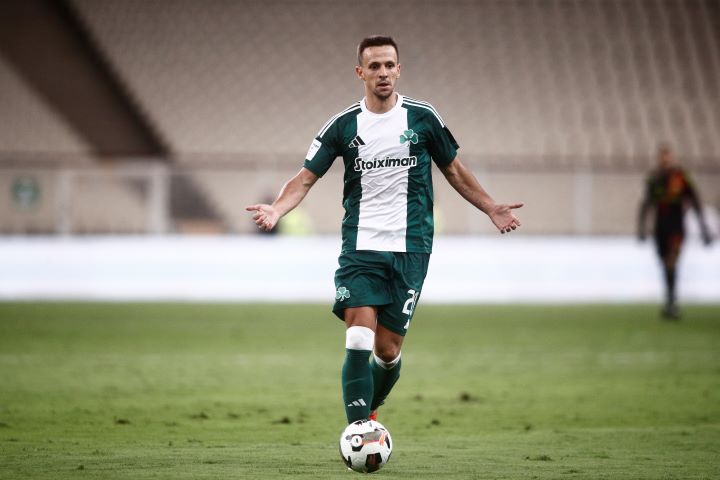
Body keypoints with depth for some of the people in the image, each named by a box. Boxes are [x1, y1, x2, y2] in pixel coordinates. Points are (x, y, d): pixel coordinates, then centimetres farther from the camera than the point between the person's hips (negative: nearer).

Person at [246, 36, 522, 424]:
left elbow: (453, 170, 16)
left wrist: (492, 209, 10)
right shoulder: (343, 125, 2)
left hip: (410, 249, 1)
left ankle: (369, 412, 29)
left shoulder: (422, 118, 3)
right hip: (360, 248, 0)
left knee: (388, 350, 1)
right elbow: (306, 177, 2)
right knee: (358, 343, -16)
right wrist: (276, 210, -16)